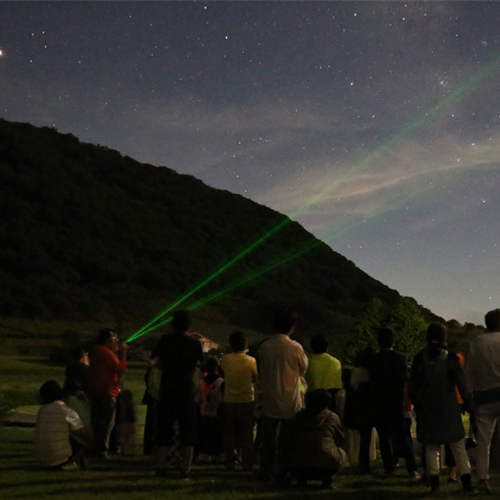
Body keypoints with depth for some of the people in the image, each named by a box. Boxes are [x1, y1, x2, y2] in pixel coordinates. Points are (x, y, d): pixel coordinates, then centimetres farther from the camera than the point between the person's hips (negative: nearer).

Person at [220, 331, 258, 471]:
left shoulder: (225, 359, -5)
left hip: (229, 401, 2)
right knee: (246, 434, 7)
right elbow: (256, 379, 1)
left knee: (229, 433, 11)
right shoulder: (251, 360, -10)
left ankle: (230, 462, 14)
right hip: (246, 401, -2)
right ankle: (247, 463, 9)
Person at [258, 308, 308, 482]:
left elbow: (261, 372, 7)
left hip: (269, 399, 3)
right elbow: (303, 369, 3)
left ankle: (267, 473, 12)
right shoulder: (295, 347, -13)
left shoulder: (264, 346, -3)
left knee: (268, 438, 10)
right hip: (290, 401, -3)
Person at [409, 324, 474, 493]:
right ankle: (466, 481, 6)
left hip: (427, 408, 2)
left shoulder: (419, 359, -1)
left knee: (431, 447, 9)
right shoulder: (450, 358, -7)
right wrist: (467, 401, 6)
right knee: (458, 445, 7)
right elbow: (461, 382, -7)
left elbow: (411, 386, 0)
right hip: (448, 408, -2)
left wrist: (417, 403, 12)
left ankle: (434, 481, 6)